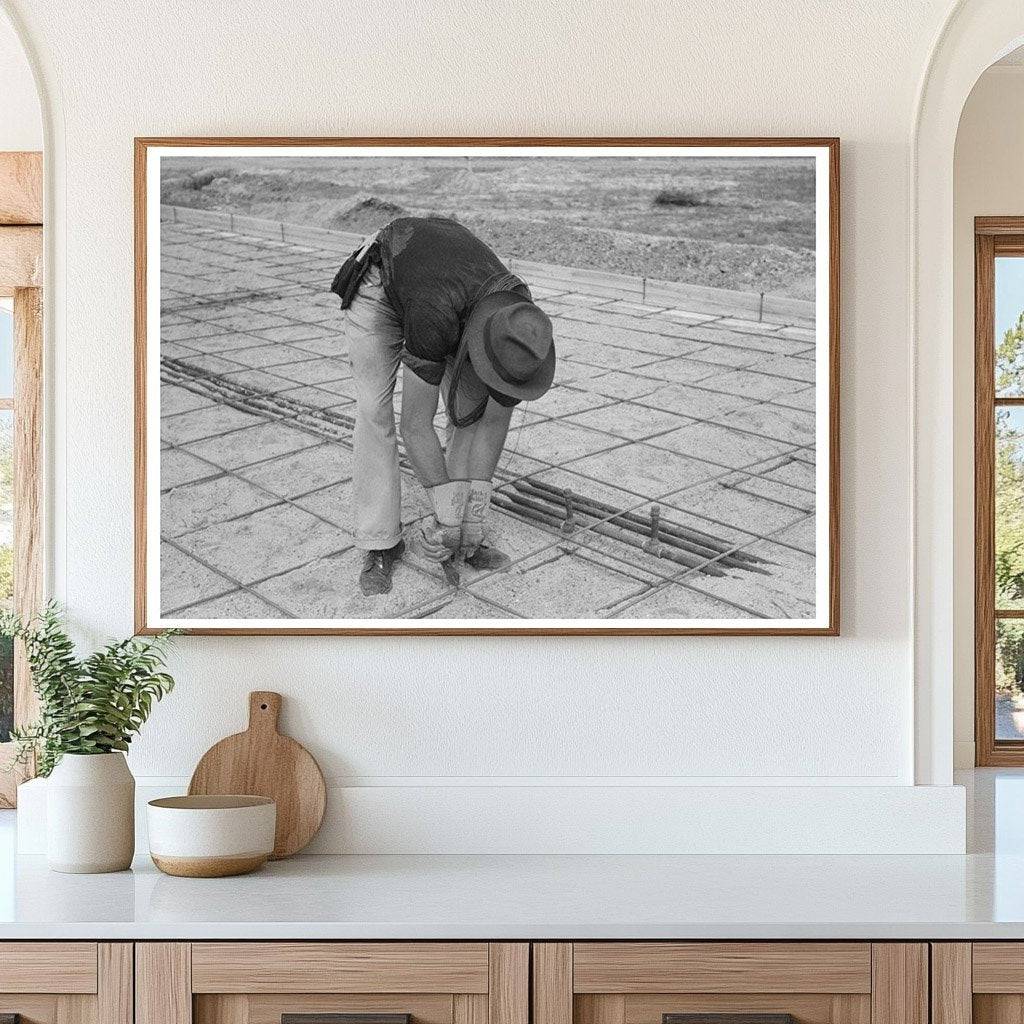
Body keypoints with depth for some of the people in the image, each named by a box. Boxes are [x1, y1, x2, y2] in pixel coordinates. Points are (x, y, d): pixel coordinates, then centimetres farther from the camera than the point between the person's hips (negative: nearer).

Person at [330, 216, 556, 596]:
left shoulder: (522, 332, -29)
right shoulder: (434, 320, -47)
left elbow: (495, 421, -15)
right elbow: (415, 423, -37)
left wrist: (475, 507, -19)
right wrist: (447, 508, -33)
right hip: (379, 284, -5)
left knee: (471, 406, -8)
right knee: (375, 410, -14)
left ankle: (465, 536, 1)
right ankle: (380, 543, -6)